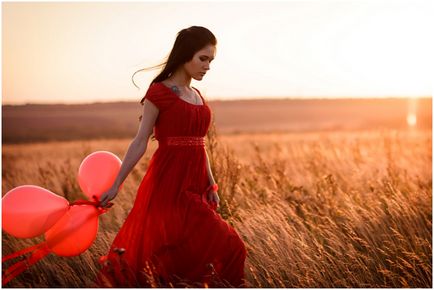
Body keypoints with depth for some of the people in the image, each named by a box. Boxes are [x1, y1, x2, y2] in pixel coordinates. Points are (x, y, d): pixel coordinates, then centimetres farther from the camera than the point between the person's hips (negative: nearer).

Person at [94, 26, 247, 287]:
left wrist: (211, 186, 9)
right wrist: (116, 186, -11)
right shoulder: (159, 93, -7)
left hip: (195, 184, 7)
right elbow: (140, 142, -8)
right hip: (169, 181, -7)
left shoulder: (197, 96, 15)